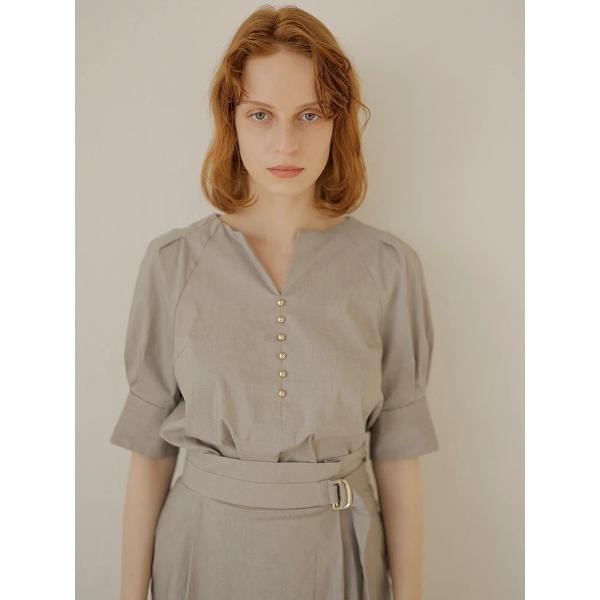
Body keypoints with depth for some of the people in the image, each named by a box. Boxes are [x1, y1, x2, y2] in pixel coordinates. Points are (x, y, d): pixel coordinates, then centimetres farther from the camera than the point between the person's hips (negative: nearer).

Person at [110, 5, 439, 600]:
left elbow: (396, 449, -4)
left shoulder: (389, 265, -9)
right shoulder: (173, 261, -8)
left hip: (336, 552, 0)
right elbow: (149, 445, -3)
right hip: (206, 549, 1)